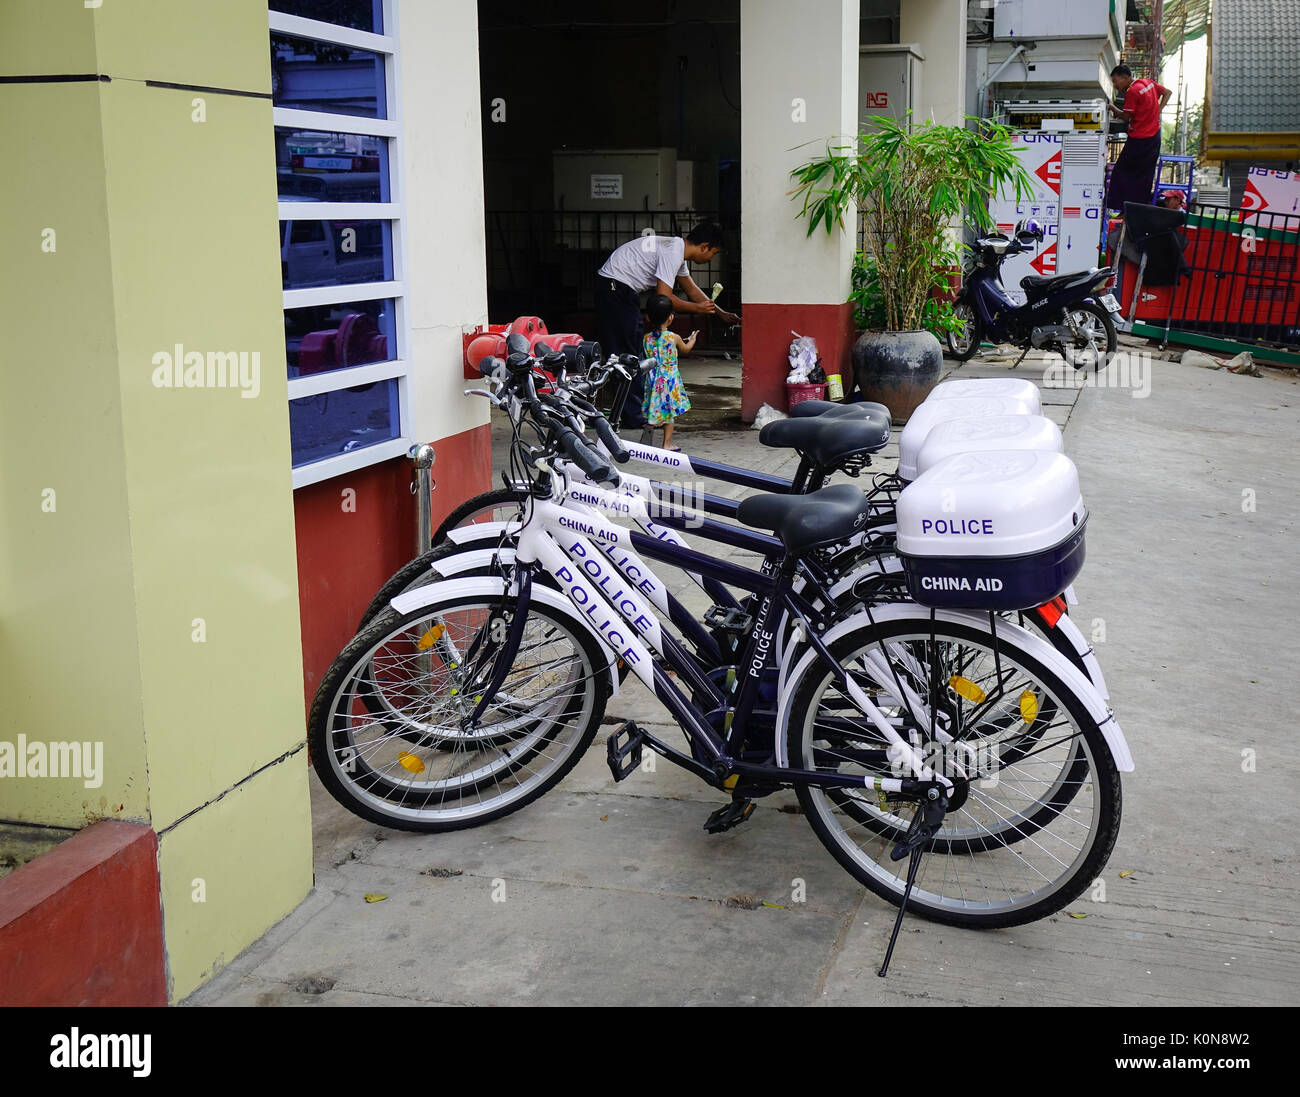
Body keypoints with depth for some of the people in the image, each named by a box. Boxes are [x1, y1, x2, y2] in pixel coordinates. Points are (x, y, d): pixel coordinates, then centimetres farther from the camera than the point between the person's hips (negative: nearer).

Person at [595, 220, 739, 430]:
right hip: (615, 288, -10)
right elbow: (664, 297, -23)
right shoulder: (673, 252, -19)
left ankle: (637, 411, 17)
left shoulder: (677, 248, 13)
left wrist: (722, 314, 24)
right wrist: (698, 308, -11)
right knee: (626, 354, -8)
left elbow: (692, 289, 24)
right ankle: (635, 415, -6)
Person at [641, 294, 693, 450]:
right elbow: (686, 349, 9)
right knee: (669, 411, 6)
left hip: (653, 378, 3)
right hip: (670, 378, -3)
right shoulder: (674, 338, -11)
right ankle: (667, 443, 11)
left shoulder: (647, 338, -4)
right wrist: (692, 339, 32)